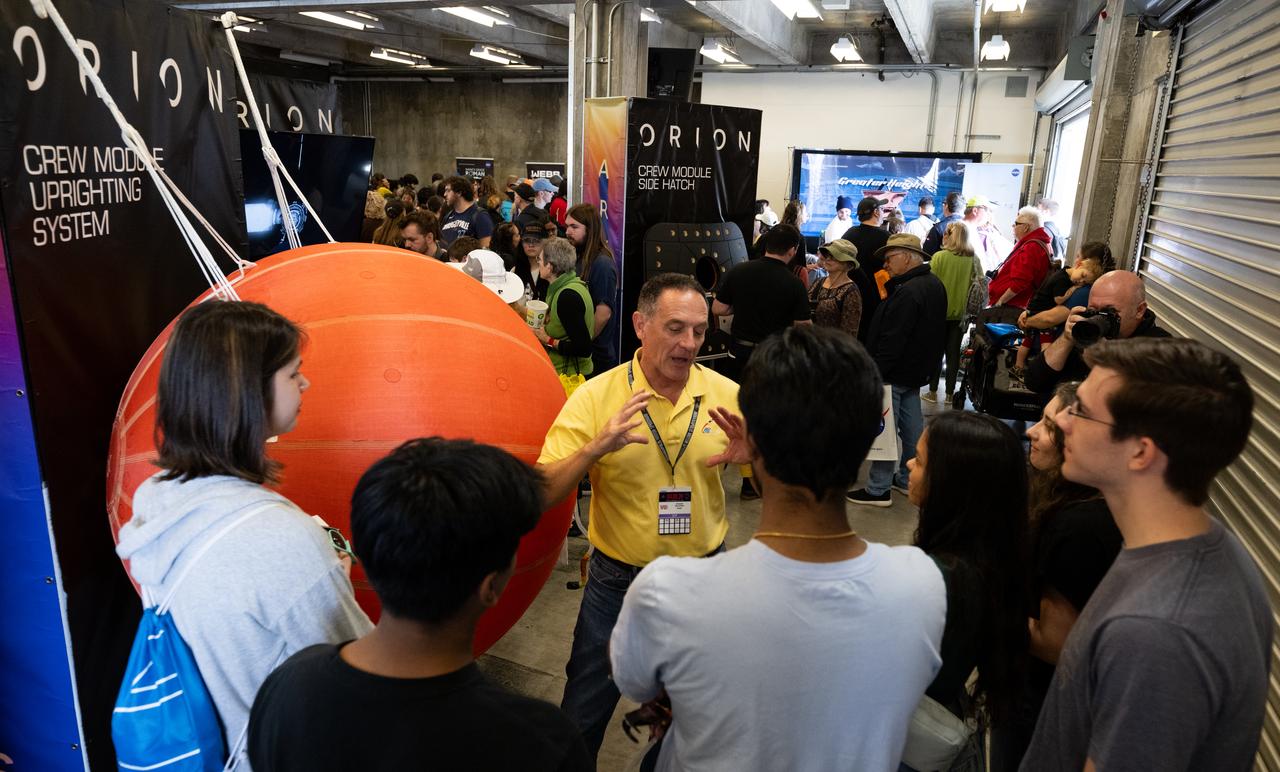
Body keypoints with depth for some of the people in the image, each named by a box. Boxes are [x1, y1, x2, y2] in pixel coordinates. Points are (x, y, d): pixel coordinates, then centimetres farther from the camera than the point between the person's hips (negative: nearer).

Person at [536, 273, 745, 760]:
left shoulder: (727, 396, -8)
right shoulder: (596, 397, -12)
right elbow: (542, 495, -16)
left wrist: (754, 458, -23)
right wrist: (597, 447, -32)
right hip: (617, 579, -1)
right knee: (584, 718, 14)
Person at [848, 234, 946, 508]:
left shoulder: (908, 292, -23)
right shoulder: (933, 284, 10)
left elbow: (892, 339, -26)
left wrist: (875, 372, -22)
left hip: (895, 372, -10)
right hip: (917, 369, 10)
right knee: (912, 425, 17)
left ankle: (878, 490, 4)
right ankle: (908, 478, 29)